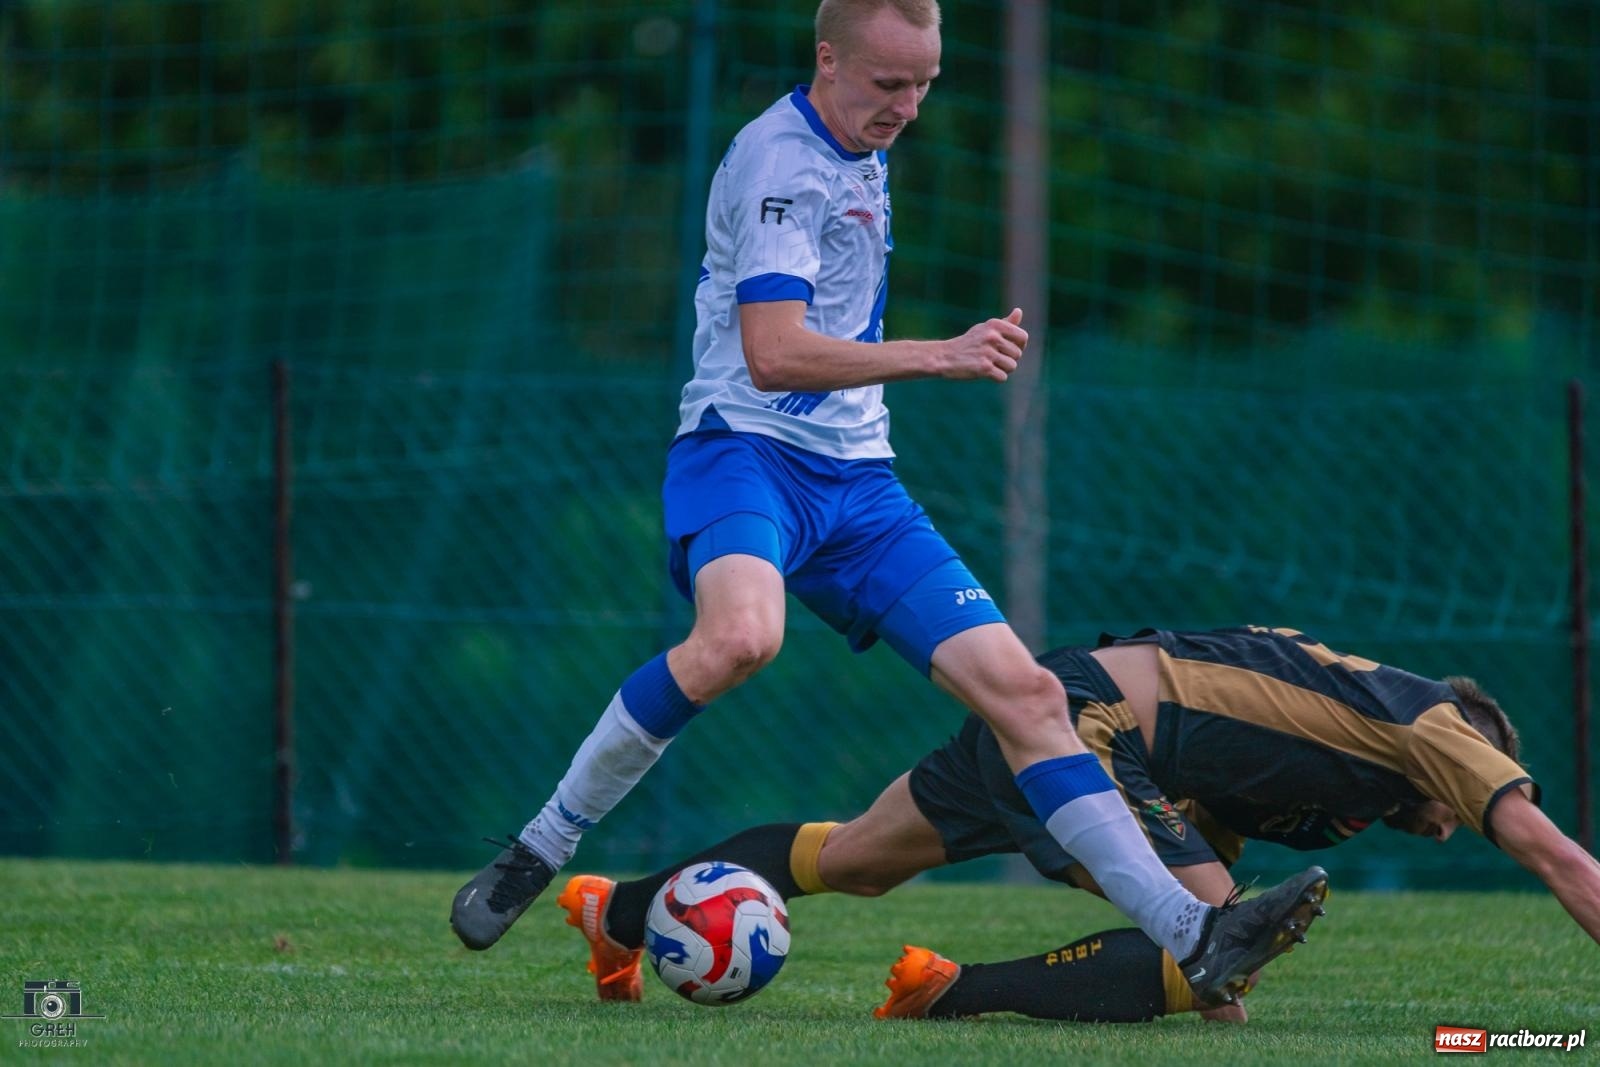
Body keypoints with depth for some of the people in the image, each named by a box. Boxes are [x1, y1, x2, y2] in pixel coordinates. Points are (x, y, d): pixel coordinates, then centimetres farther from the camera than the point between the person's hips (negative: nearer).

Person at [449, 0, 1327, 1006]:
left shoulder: (862, 156, 18)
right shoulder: (780, 159, -11)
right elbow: (772, 355, -22)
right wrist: (938, 356, -29)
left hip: (855, 477, 8)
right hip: (745, 450, -8)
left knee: (1023, 691, -4)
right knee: (740, 633, -39)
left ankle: (1191, 933, -8)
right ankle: (540, 849, -20)